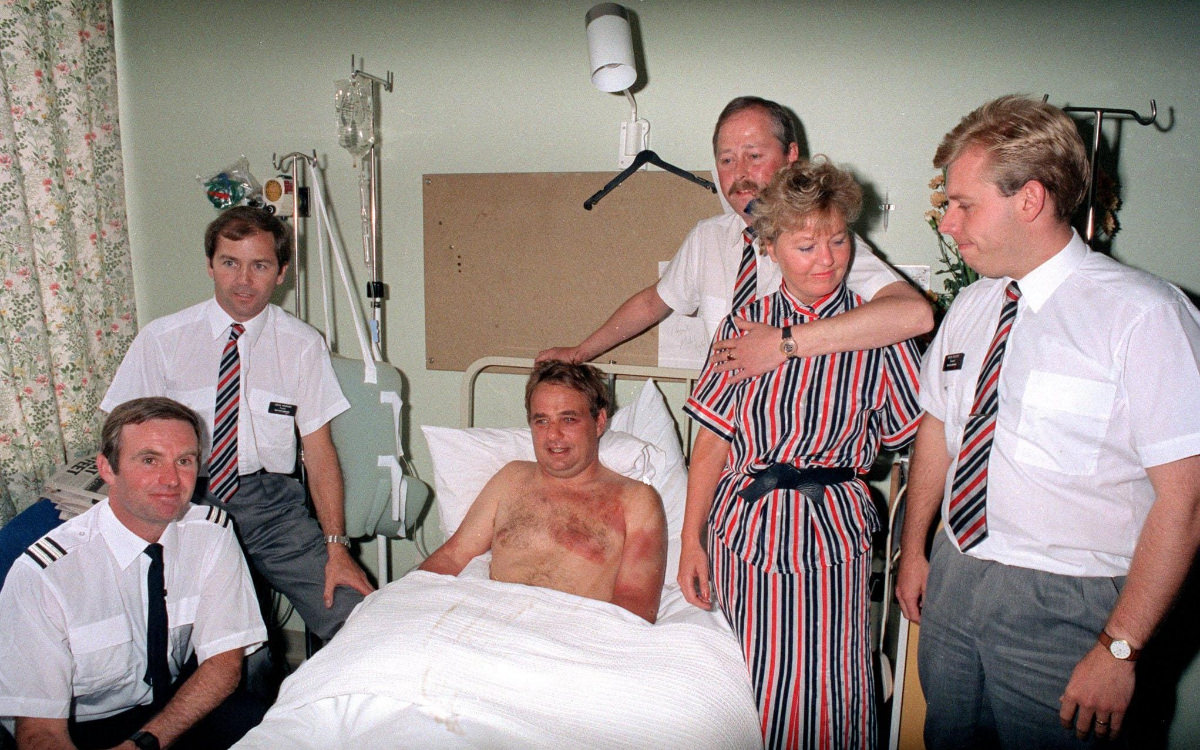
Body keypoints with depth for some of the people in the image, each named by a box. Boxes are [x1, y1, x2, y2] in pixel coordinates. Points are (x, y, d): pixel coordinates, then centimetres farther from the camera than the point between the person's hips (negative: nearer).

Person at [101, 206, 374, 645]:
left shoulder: (303, 345, 2)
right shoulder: (161, 340, 2)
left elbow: (319, 450, 1)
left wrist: (336, 547, -8)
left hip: (270, 500, 1)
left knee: (354, 615, -18)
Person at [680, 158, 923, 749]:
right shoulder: (744, 325, 1)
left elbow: (915, 443, 1)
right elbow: (712, 442, 2)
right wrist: (691, 540, 1)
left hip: (833, 534, -1)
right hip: (743, 529, 1)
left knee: (829, 697, 4)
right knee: (754, 692, 11)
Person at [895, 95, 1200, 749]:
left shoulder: (1143, 314, -14)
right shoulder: (970, 307, 6)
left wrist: (1119, 647, -16)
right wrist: (913, 549, 17)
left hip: (1063, 606, -5)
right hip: (953, 581, 6)